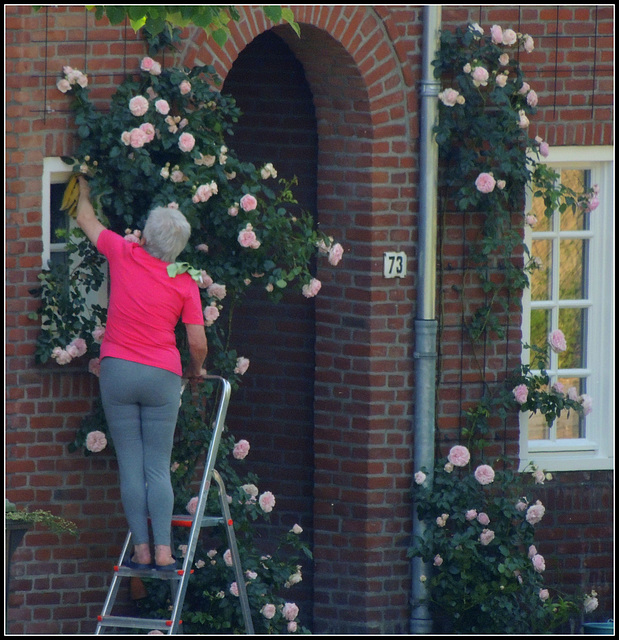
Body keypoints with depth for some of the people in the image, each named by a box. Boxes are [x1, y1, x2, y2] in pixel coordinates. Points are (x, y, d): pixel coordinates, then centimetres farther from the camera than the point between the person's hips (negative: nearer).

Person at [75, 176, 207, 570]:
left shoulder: (124, 255, -1)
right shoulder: (185, 283, -1)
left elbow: (86, 220, 17)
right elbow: (198, 343, -1)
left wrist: (84, 188, 37)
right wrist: (196, 370, 21)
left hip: (118, 371, 0)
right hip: (162, 376, 0)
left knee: (130, 465, 1)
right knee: (159, 467, 2)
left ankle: (141, 549, -2)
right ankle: (163, 551, -6)